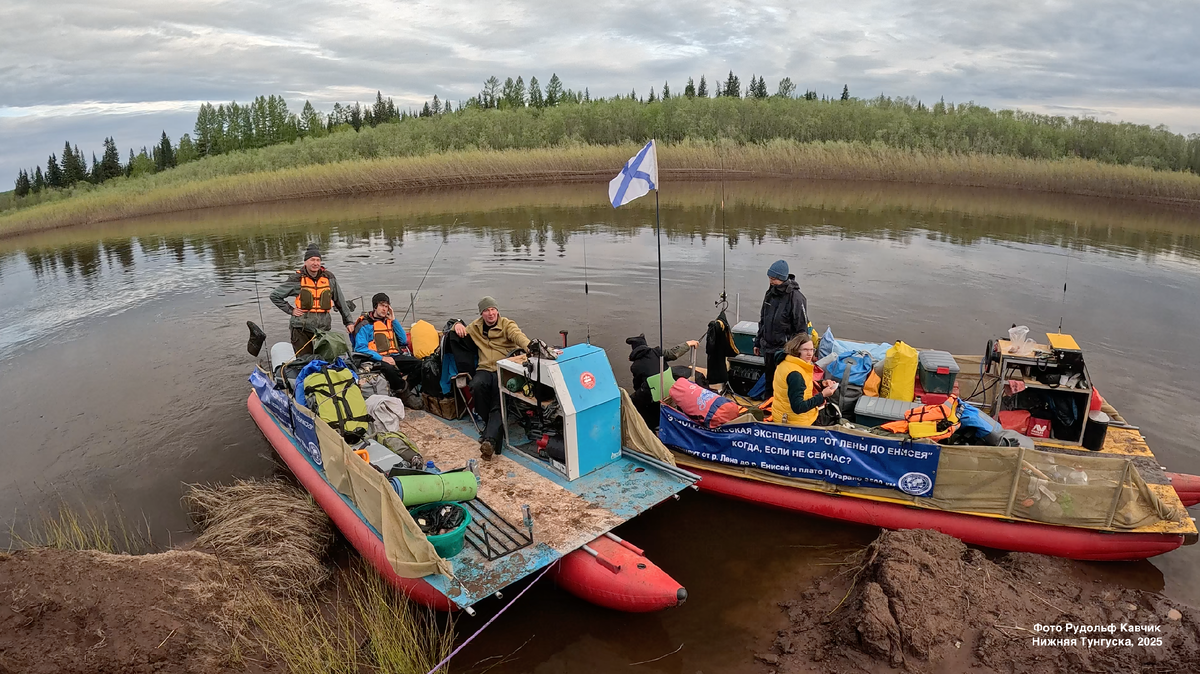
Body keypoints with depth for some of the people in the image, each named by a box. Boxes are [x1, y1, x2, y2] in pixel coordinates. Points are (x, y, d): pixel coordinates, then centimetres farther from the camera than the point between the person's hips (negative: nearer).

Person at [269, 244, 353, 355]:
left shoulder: (329, 278, 5)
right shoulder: (297, 279, -3)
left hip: (323, 328, 3)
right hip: (302, 329, -2)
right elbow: (274, 295, 6)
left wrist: (348, 321, 12)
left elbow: (340, 301, 13)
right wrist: (290, 310, -1)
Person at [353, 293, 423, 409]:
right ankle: (406, 394, -18)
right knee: (388, 368, -40)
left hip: (394, 357, 5)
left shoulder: (389, 321, 22)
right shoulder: (365, 325, 4)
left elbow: (404, 341, 15)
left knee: (419, 363, -21)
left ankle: (402, 392, -14)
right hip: (377, 359, -5)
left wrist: (393, 320, 9)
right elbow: (360, 348, -8)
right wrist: (381, 358, -19)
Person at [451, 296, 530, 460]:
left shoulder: (507, 324, 4)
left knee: (499, 404, -28)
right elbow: (463, 332, 38)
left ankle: (490, 440, -42)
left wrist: (529, 346, -41)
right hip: (485, 369, 4)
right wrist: (458, 325, 11)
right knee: (477, 385, -32)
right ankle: (489, 423, -11)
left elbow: (517, 335, -18)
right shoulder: (476, 326, 19)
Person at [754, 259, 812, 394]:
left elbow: (802, 328, -13)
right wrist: (758, 342, 19)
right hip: (768, 347, 7)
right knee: (769, 380, 18)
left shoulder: (796, 298, -16)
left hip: (784, 350, -7)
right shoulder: (770, 293, 6)